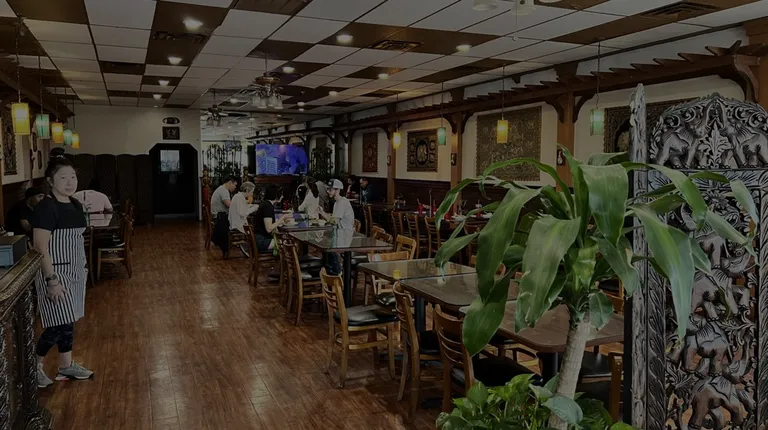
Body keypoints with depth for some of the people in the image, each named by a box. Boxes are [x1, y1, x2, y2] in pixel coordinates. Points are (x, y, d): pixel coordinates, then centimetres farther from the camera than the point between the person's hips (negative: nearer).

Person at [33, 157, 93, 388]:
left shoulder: (75, 205, 7)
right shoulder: (46, 208, -18)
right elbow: (40, 247, -21)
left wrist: (83, 267, 17)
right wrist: (51, 280, -23)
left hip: (74, 271, 8)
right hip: (56, 273, -8)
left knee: (68, 321, 15)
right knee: (59, 324, -4)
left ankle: (66, 366, 27)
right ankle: (35, 366, 17)